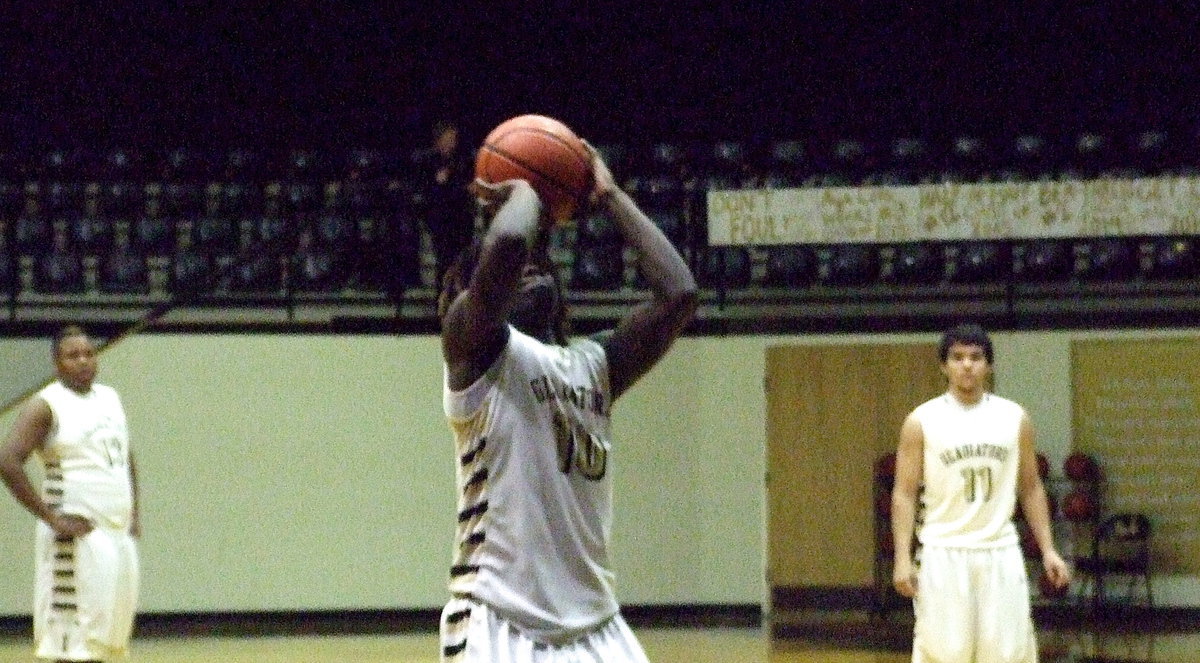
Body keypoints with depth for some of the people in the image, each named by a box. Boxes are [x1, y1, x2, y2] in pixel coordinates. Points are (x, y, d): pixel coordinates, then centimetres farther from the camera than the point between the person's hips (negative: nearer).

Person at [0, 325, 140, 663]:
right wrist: (51, 518, -20)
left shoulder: (110, 398, 14)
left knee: (106, 634, 9)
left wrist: (133, 513, 14)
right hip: (78, 535, -8)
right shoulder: (45, 405, -9)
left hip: (119, 533, 8)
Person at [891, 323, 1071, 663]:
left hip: (1000, 552, 3)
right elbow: (905, 492, -2)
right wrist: (902, 558, -11)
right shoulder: (922, 421, -2)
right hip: (944, 554, -2)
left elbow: (1030, 488, 12)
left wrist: (1047, 549, 5)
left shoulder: (1014, 418, 5)